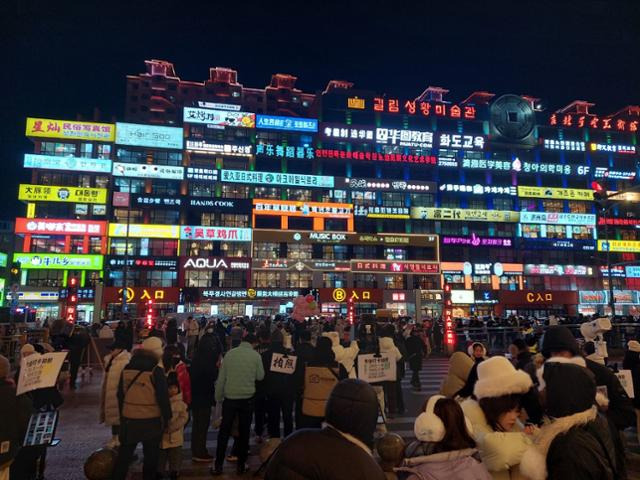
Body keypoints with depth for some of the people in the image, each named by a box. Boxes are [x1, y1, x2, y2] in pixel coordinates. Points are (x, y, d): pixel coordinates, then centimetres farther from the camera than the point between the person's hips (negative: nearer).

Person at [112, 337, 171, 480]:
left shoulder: (127, 368, 1)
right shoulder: (156, 371, -16)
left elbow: (120, 395, 10)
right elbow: (163, 398, -14)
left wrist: (122, 414, 22)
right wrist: (167, 417, -1)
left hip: (129, 418, 5)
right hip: (151, 420, -4)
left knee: (124, 454, 17)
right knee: (151, 455, 12)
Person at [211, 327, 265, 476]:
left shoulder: (229, 354, -6)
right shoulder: (255, 355, -8)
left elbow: (221, 378, -3)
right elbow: (260, 376, -2)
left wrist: (218, 397, 7)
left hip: (229, 398, 0)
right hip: (247, 398, 0)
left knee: (224, 432, 11)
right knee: (244, 432, 13)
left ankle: (218, 465, 16)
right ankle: (241, 465, 20)